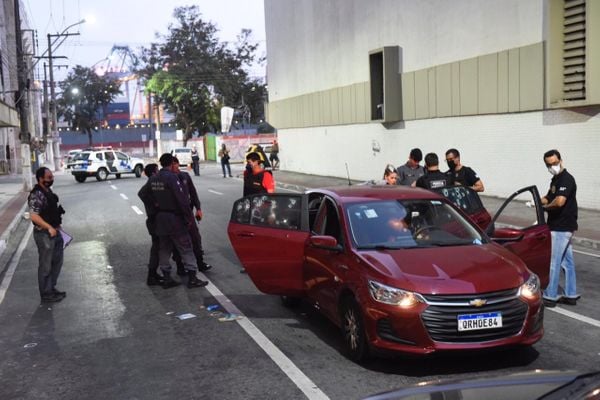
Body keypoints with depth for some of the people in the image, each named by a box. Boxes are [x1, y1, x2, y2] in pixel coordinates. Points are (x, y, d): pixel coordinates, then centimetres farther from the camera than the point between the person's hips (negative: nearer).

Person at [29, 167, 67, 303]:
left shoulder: (48, 191, 9)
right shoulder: (36, 195, -20)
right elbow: (34, 216, -27)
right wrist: (49, 227, -29)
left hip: (55, 232, 9)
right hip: (44, 234, -9)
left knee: (57, 261, 18)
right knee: (46, 265, 2)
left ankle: (52, 288, 31)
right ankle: (46, 294, 13)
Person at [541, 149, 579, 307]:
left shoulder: (566, 179, -17)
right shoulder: (556, 179, 14)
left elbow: (559, 201, -32)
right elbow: (549, 198, 22)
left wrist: (545, 207, -13)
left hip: (561, 228, -10)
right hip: (561, 227, 10)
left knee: (553, 262, -3)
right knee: (567, 262, 14)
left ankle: (550, 296, 5)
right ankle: (571, 295, 22)